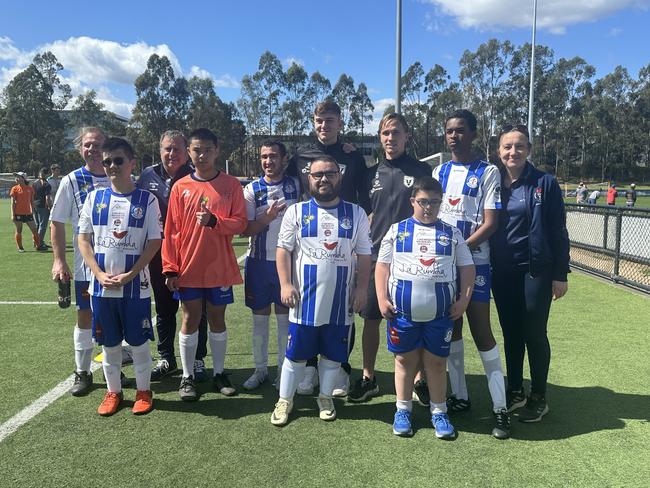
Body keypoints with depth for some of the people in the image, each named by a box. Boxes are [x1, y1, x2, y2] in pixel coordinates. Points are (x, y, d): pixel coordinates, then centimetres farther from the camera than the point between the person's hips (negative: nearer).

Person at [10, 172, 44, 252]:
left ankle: (38, 245, 13)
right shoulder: (15, 189, 0)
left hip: (28, 213, 2)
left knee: (34, 230, 3)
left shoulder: (30, 188, 6)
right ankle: (20, 248, 14)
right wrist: (13, 215, -8)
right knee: (19, 231, 4)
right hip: (18, 213, -2)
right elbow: (13, 203, -2)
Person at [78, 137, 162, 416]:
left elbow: (154, 242, -6)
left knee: (138, 341, 7)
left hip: (136, 285, -3)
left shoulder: (146, 200, -4)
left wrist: (129, 275, -13)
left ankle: (143, 391, 24)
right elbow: (84, 239, 5)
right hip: (101, 285, 3)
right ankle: (113, 391, 30)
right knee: (109, 343, 14)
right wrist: (99, 274, -8)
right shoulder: (95, 198, 4)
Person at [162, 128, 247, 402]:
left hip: (220, 267, 0)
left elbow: (240, 223, -4)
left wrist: (214, 221, -21)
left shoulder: (231, 185, -1)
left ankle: (218, 373, 24)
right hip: (188, 268, 0)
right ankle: (187, 377, 19)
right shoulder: (180, 187, 1)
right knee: (190, 320, 7)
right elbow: (171, 230, 0)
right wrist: (170, 268, -4)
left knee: (217, 320, 10)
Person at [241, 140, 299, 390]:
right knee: (259, 317, 9)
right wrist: (267, 217, -22)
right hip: (259, 261, 1)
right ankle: (260, 369, 22)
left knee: (285, 316, 7)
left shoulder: (296, 186, 1)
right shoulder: (251, 189, -1)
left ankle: (284, 369, 19)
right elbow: (245, 230, -5)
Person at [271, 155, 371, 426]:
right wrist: (285, 284, -8)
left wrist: (361, 288, -1)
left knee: (333, 353, 12)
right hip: (305, 299, -1)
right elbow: (284, 250, 0)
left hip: (341, 300, 1)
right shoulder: (296, 212, 1)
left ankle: (325, 397, 31)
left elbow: (364, 255, 4)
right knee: (296, 353, 8)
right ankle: (285, 399, 24)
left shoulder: (356, 214, 4)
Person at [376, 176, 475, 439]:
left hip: (440, 312, 1)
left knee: (436, 361, 10)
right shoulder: (396, 230, 4)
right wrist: (382, 299, -4)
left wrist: (464, 299, -2)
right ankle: (402, 410, 25)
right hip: (402, 310, 0)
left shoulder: (452, 233, 7)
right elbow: (382, 266, 4)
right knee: (405, 359, 11)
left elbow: (467, 267, 9)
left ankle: (438, 412, 25)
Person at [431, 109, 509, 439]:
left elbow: (490, 223, -8)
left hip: (473, 261, -5)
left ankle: (500, 407, 3)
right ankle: (459, 396, 22)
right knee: (450, 329, 10)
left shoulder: (487, 172, -2)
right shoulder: (438, 172, 12)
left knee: (481, 331, -6)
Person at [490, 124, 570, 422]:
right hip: (502, 272, 4)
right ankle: (515, 392, 27)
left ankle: (538, 398, 21)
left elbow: (558, 232, -5)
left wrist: (560, 274, -8)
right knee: (510, 334, 12)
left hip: (536, 271, -3)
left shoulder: (545, 184, -5)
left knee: (534, 334, 5)